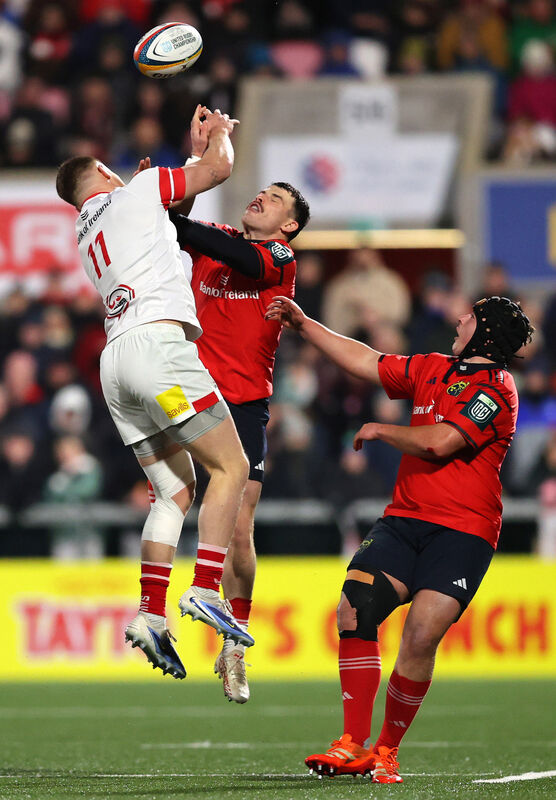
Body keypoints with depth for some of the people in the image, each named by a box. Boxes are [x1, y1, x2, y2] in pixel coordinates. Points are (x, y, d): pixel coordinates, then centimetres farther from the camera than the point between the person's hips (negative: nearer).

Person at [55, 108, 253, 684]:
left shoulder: (86, 236, 29)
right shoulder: (135, 193, 9)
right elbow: (218, 167, 10)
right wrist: (219, 132, 32)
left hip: (115, 362, 8)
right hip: (157, 343, -8)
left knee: (175, 491, 8)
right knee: (230, 467, -6)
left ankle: (150, 614, -5)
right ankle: (205, 590, -19)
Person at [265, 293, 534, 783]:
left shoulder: (494, 388, -8)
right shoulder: (432, 369, 17)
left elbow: (440, 442, -17)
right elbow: (365, 362, 27)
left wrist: (379, 431, -3)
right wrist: (303, 324, 28)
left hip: (461, 530, -7)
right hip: (404, 519, 7)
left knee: (421, 637, -19)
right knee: (354, 610, -14)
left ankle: (386, 754, -2)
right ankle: (354, 746, -11)